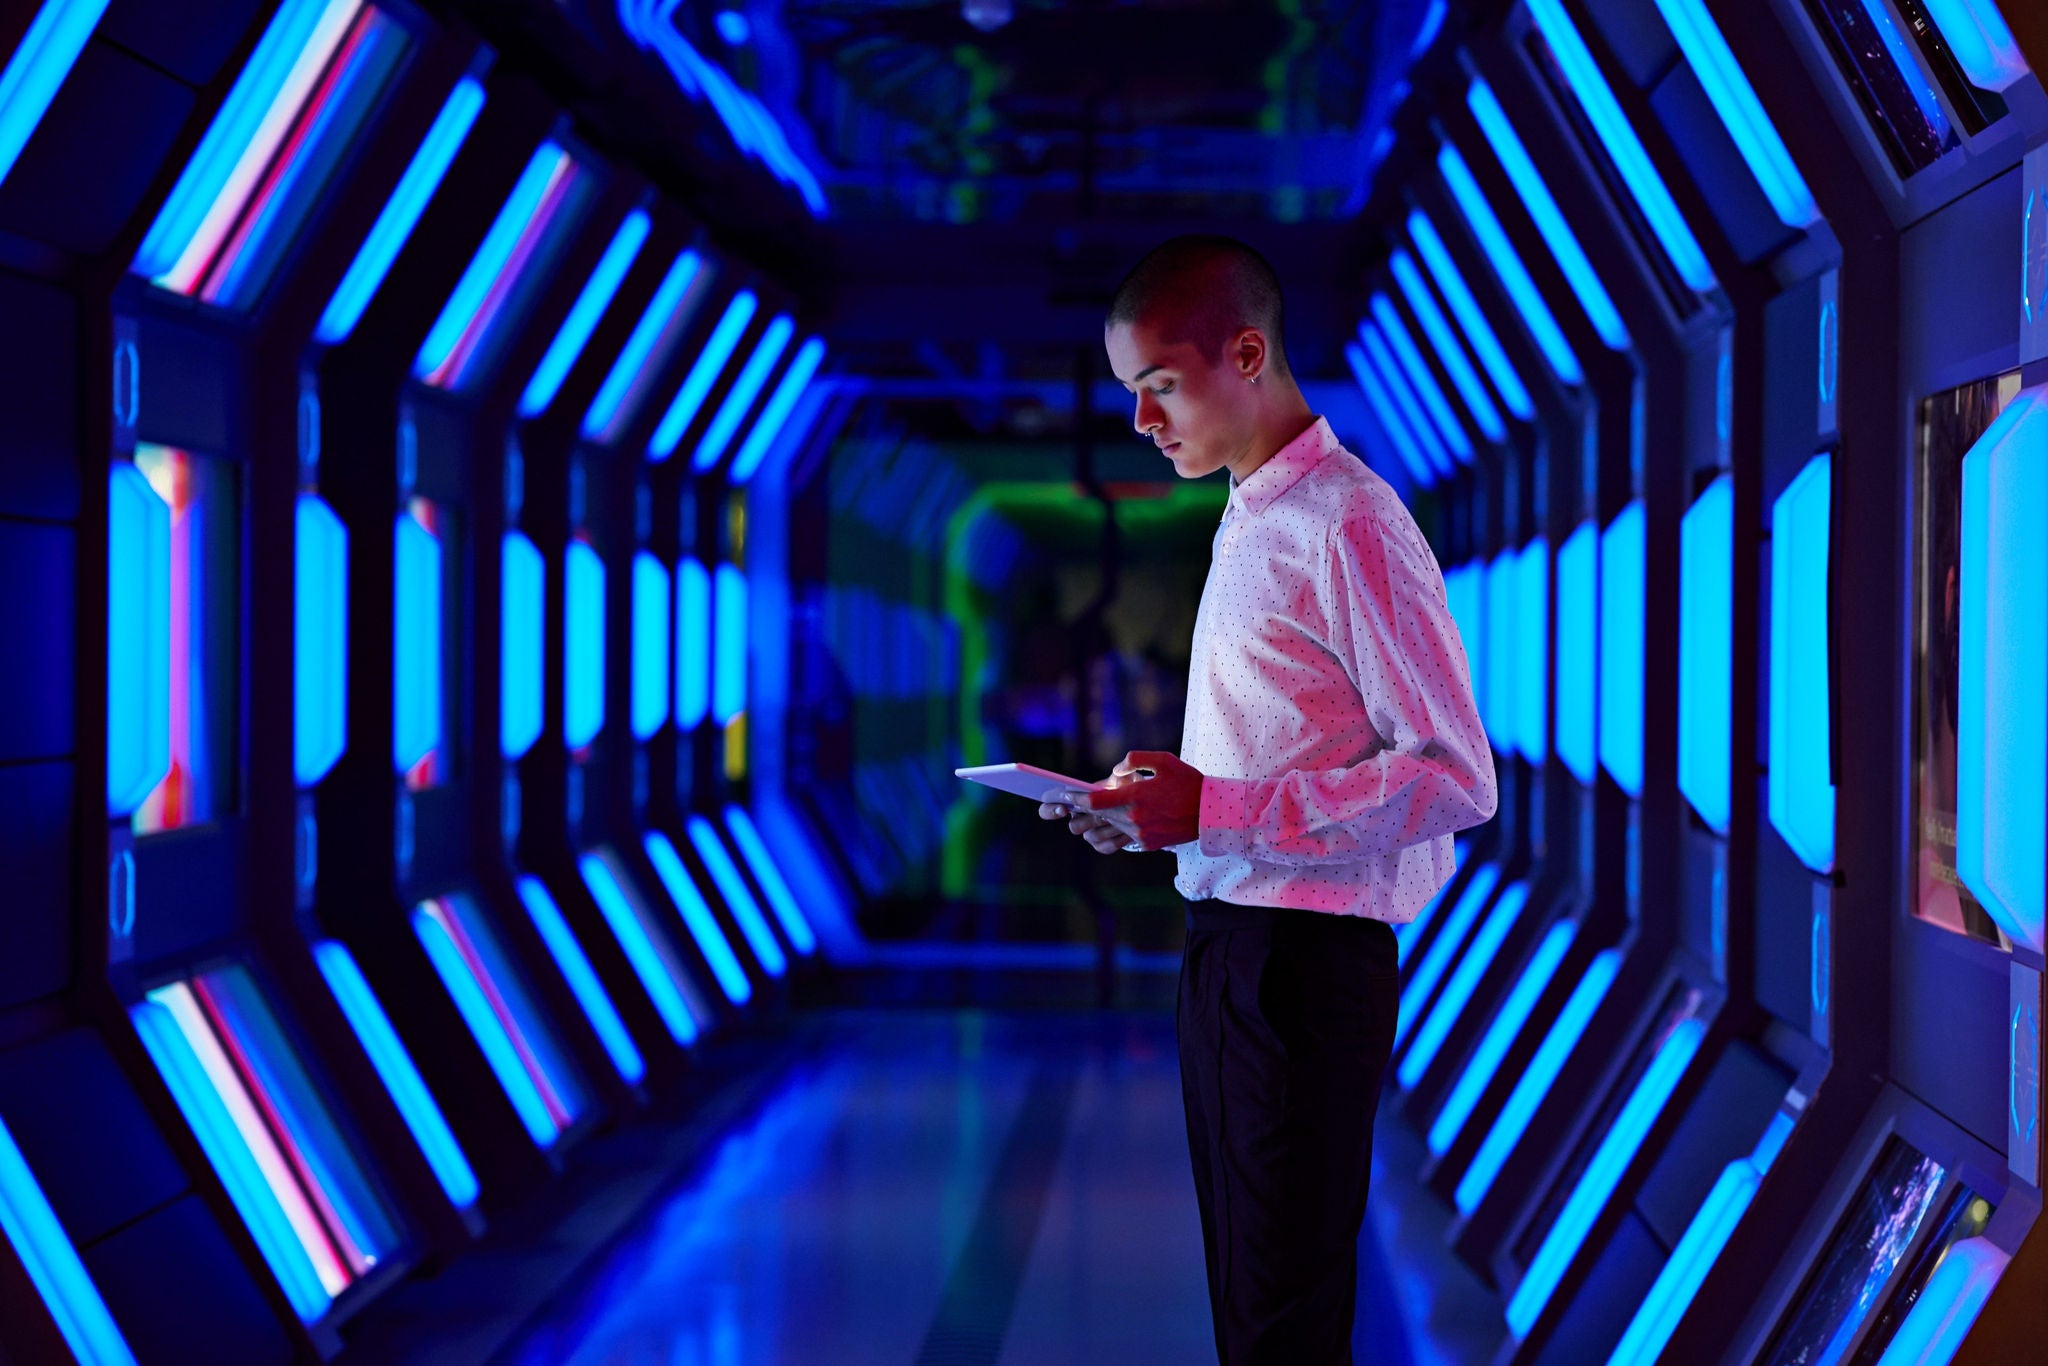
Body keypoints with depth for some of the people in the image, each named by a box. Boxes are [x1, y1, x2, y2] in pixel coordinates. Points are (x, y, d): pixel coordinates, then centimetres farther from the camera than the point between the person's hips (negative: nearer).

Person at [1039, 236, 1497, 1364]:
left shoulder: (1348, 526, -14)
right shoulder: (1248, 523, 15)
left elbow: (1456, 776, -19)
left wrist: (1217, 810, -23)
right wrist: (1154, 807, 5)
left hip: (1305, 959, -9)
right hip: (1224, 942, 9)